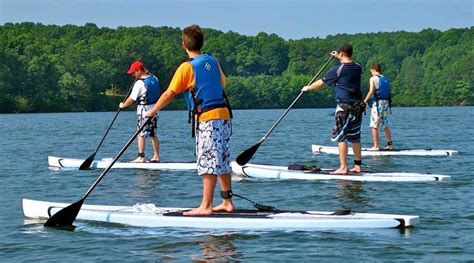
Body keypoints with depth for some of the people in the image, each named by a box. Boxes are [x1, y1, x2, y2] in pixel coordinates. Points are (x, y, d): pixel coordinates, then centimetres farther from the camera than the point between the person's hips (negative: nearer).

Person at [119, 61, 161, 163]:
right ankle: (156, 157, 13)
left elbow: (131, 99, -15)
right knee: (153, 134, 12)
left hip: (144, 110, -8)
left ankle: (141, 157, -4)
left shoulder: (139, 83, -18)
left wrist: (123, 105, 3)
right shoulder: (154, 79, 4)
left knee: (141, 134, -2)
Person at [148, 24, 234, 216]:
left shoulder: (187, 67, -9)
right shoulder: (213, 61, 10)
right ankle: (227, 202, 17)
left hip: (207, 117, -7)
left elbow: (170, 94, -7)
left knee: (209, 164, -7)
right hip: (224, 115, 7)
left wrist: (153, 111, 7)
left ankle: (206, 206, -6)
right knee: (222, 162, 13)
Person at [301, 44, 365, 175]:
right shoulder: (358, 67, 6)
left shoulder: (337, 69, -12)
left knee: (340, 137, -4)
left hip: (345, 107, -7)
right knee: (355, 137, 14)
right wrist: (339, 58, 43)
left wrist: (307, 88, 13)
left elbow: (321, 83, -3)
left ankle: (343, 168, -9)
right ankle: (358, 166, 17)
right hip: (358, 106, 7)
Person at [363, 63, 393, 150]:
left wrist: (365, 100, -3)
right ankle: (389, 144, 12)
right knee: (385, 125, 14)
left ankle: (376, 146, -7)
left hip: (377, 103, -7)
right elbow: (388, 92, 11)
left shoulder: (373, 78, -5)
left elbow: (371, 92, -14)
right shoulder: (386, 79, 14)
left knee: (374, 125, -3)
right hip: (386, 102, 7)